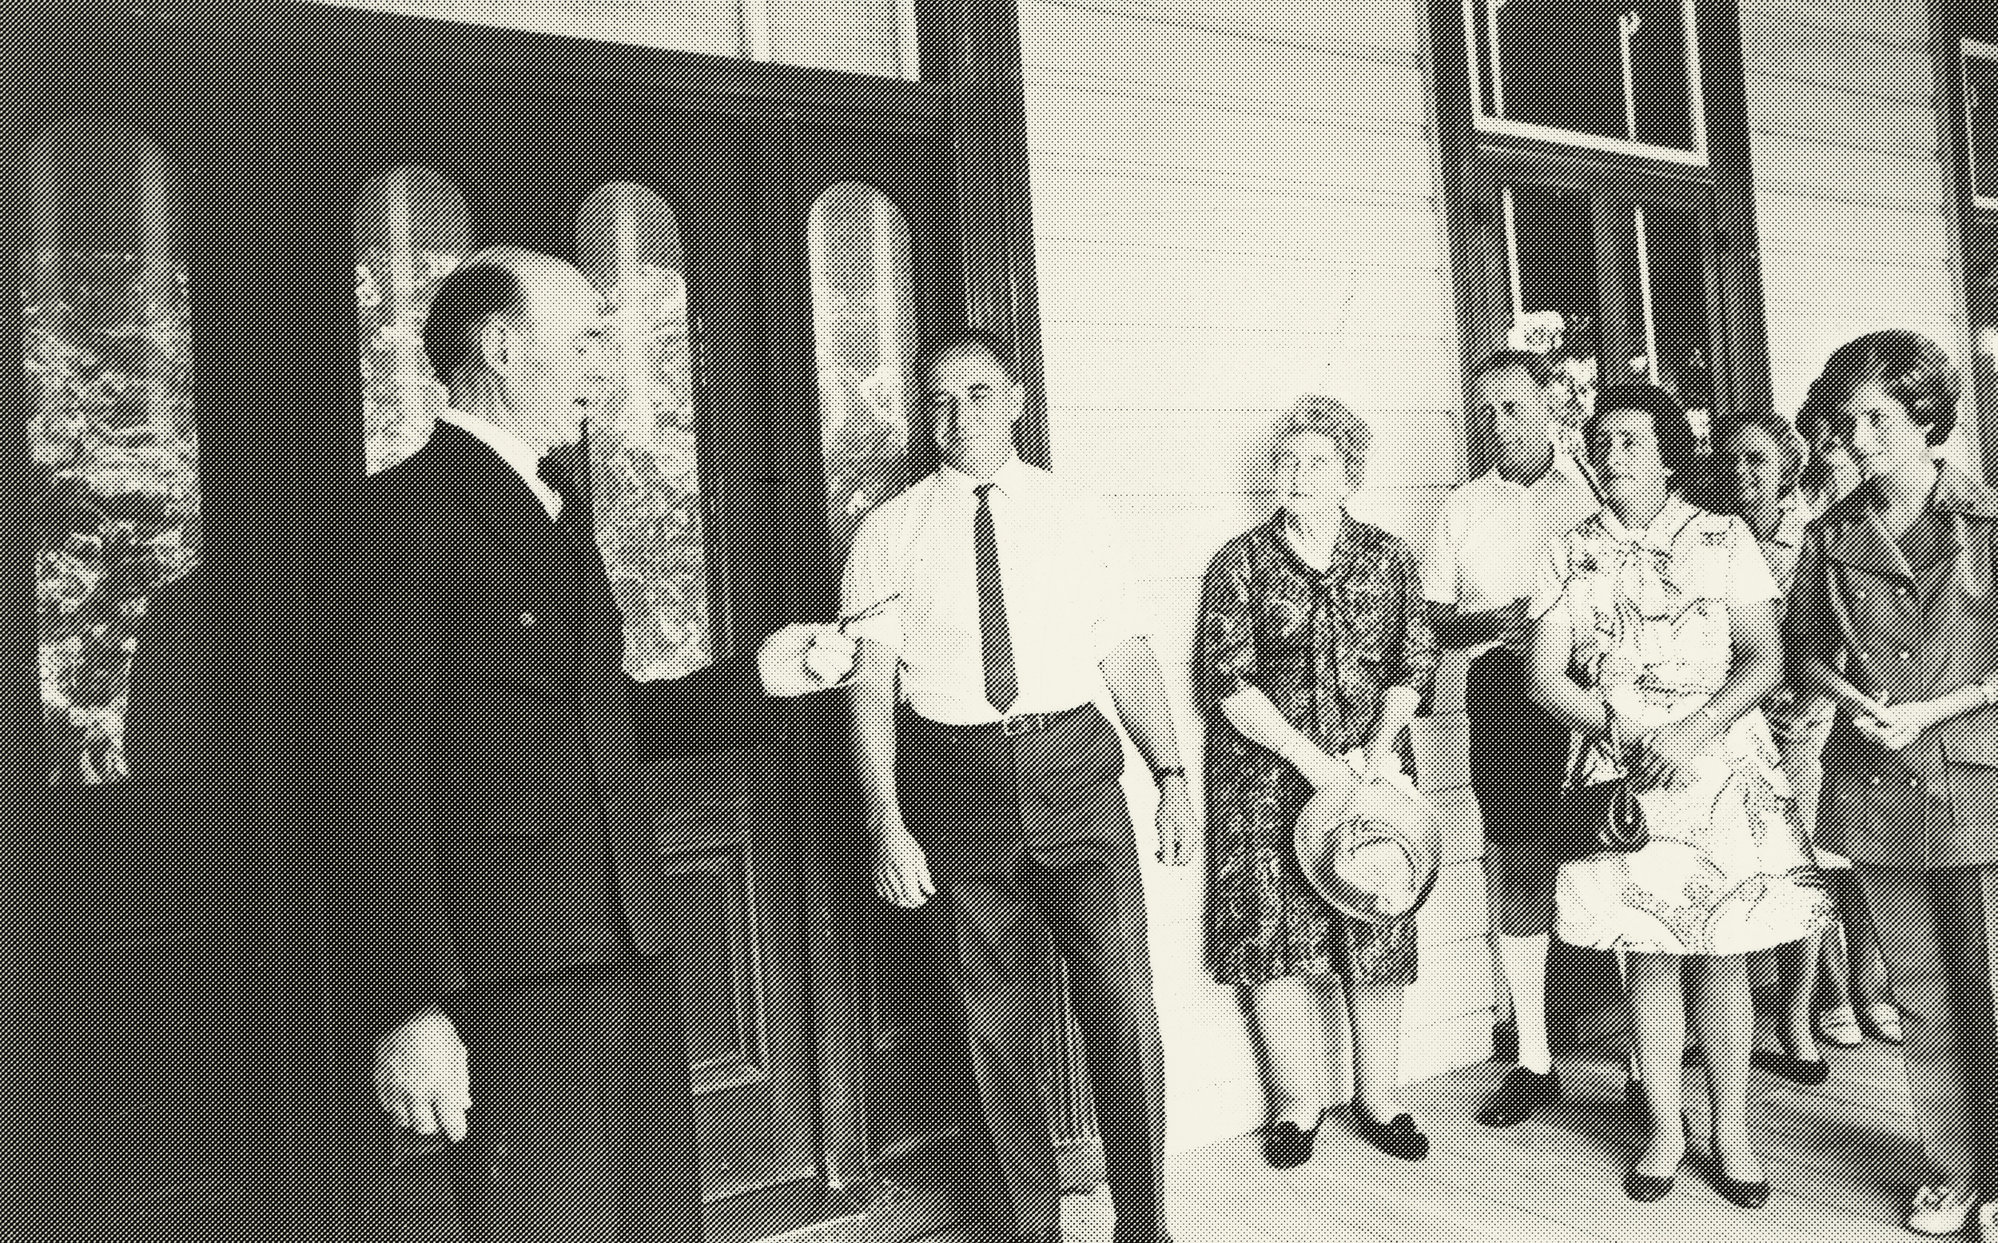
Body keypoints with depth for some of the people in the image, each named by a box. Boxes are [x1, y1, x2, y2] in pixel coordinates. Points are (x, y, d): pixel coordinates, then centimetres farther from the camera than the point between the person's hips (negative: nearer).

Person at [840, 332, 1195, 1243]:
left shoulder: (1075, 513, 8)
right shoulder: (889, 532, 2)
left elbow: (1125, 650, 7)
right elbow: (871, 682, -3)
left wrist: (1170, 774, 0)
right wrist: (887, 823, -11)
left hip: (1075, 769, 1)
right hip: (956, 782, 0)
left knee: (1123, 1002, -3)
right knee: (997, 1023, 9)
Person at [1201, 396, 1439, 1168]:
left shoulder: (1387, 558, 8)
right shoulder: (1243, 561, -1)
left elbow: (1414, 662, 6)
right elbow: (1228, 679, -7)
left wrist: (1383, 742, -12)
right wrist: (1309, 757, -15)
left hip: (1370, 767, 2)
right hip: (1268, 773, -2)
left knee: (1379, 932, 5)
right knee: (1275, 932, 0)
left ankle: (1378, 1098, 20)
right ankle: (1300, 1104, 15)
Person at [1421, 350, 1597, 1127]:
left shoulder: (1596, 487, 6)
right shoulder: (1462, 509, 14)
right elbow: (1433, 624, 12)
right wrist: (1489, 623, -8)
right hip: (1503, 691, 2)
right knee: (1515, 866, 4)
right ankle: (1533, 1059, 15)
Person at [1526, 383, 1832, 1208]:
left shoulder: (1724, 539, 4)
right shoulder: (1570, 557, 6)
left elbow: (1765, 659, -2)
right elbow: (1548, 678, 1)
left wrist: (1697, 729, -16)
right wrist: (1628, 732, -13)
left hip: (1723, 761, 0)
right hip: (1621, 772, 1)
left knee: (1722, 951, 4)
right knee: (1650, 954, 5)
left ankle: (1731, 1133, 18)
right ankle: (1665, 1130, 19)